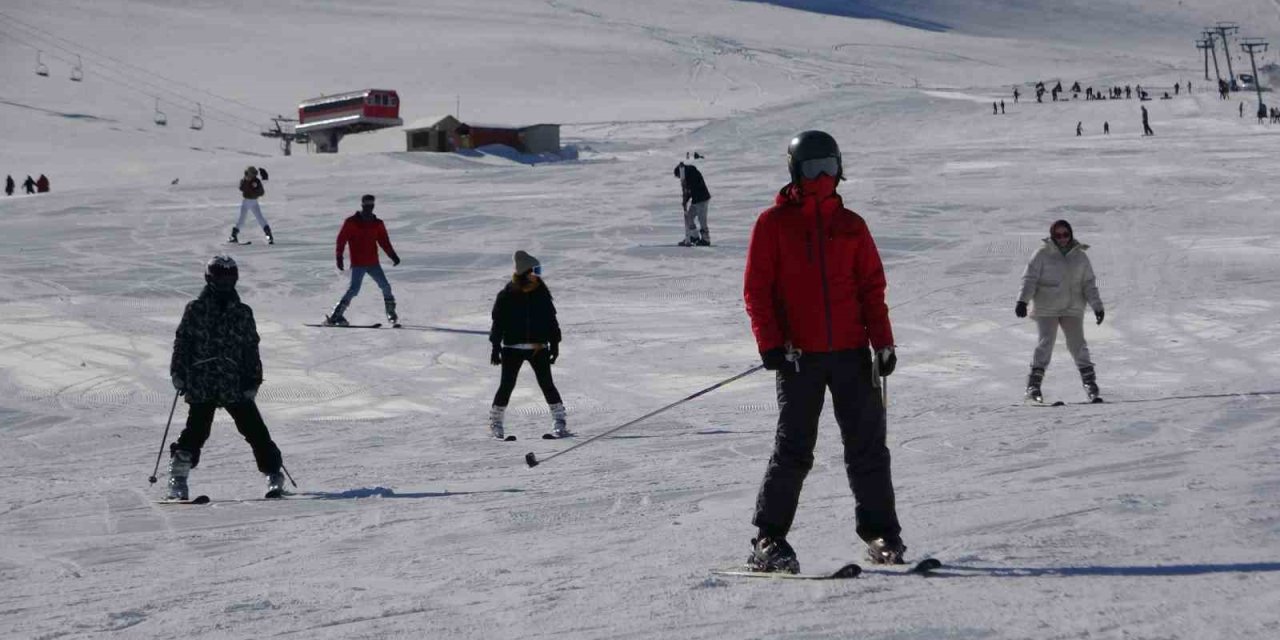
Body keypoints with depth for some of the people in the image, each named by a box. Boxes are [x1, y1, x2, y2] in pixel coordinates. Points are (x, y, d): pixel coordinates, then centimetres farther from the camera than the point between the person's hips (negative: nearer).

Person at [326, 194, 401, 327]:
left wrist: (393, 255, -1)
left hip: (373, 263, 4)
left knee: (385, 287, -2)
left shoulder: (377, 224, 10)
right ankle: (336, 316, -11)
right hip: (358, 264, -4)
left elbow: (384, 241, 12)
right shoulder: (351, 222, -2)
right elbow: (341, 240, -4)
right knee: (354, 289, -14)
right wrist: (339, 257, -13)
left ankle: (391, 314, 10)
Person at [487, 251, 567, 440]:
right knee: (507, 385, 1)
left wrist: (554, 344, 11)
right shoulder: (507, 296, -5)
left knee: (547, 384, -3)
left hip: (539, 347, 2)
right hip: (513, 348, -2)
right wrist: (496, 347, -3)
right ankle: (495, 422, 14)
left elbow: (551, 320, 12)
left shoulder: (542, 293, 4)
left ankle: (559, 421, 3)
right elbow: (498, 322, -1)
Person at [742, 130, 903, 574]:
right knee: (793, 450, -5)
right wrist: (771, 343, -10)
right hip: (798, 354, -3)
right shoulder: (773, 224, 2)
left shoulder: (850, 225, 11)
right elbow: (756, 289, 0)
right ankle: (768, 541, 1)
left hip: (851, 352, 3)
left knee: (867, 445, 4)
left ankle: (879, 531, 14)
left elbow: (872, 287, 12)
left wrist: (882, 341, 2)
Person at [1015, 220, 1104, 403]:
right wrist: (1022, 300, -17)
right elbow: (1030, 279, -4)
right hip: (1046, 309, -2)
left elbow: (1089, 284, 12)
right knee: (1045, 343, -11)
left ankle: (1090, 382, 3)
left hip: (1072, 310, 2)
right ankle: (1033, 385, -7)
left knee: (1078, 344, -4)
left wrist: (1097, 306, 3)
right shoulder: (1042, 255, 0)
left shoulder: (1080, 257, 10)